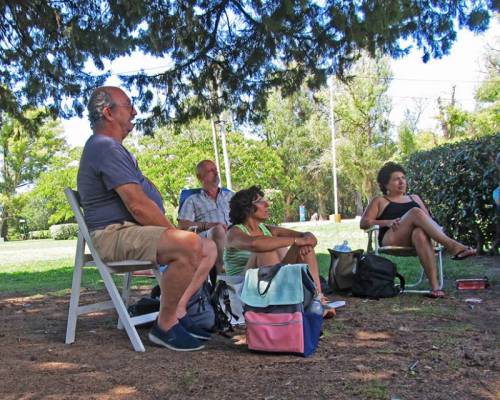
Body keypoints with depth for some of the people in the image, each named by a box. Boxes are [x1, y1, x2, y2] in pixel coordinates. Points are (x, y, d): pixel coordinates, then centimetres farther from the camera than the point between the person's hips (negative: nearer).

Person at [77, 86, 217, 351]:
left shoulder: (111, 147, 22)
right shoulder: (105, 147, -14)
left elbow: (142, 196, 20)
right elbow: (138, 205, -21)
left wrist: (171, 230, 7)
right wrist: (173, 232, -9)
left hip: (132, 230, 11)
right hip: (114, 234, -11)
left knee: (208, 248, 9)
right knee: (189, 245, -33)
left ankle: (177, 312, 3)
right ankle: (165, 325, -18)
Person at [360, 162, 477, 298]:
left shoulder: (414, 198, 31)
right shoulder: (380, 201, 20)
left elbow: (428, 220, 22)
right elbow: (363, 223, 8)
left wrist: (434, 228, -3)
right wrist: (387, 222, -8)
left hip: (414, 239, 3)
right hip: (391, 240, -2)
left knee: (420, 233, -39)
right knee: (415, 212, -31)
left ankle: (434, 285, -52)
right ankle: (452, 246, -44)